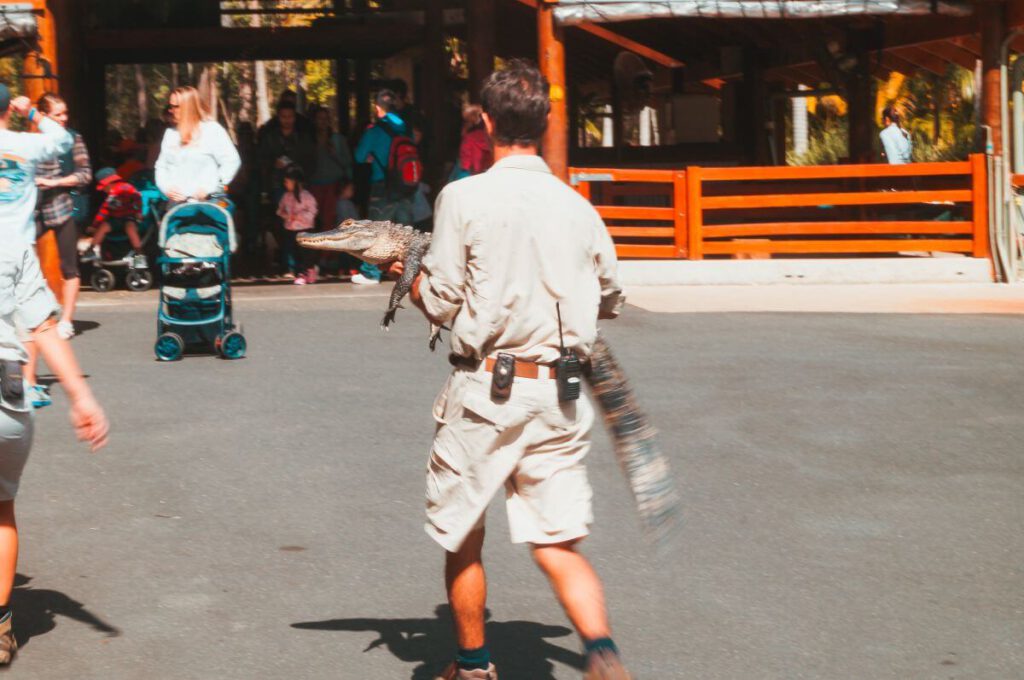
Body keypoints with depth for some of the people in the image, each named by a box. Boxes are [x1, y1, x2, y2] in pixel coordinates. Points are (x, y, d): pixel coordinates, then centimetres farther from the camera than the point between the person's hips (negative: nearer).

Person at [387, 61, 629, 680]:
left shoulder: (465, 198, -9)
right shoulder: (577, 206, 4)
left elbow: (441, 303, -6)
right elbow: (611, 298, 16)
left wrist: (407, 275, 14)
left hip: (487, 390, -3)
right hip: (560, 396, 3)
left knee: (462, 537, 16)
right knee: (558, 544, 5)